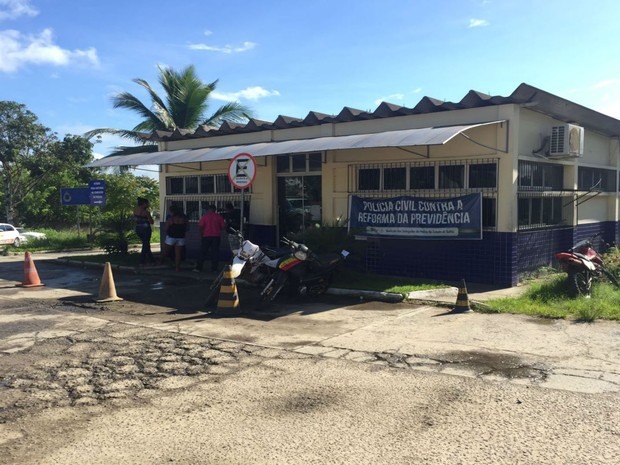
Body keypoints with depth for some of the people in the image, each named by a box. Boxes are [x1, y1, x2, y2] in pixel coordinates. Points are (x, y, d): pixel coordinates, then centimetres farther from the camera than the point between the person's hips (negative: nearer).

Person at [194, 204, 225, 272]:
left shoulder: (205, 216, -3)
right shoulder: (219, 216, 0)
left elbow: (200, 226, -7)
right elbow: (223, 226, 0)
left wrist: (201, 233, 7)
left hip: (206, 236, 0)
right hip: (216, 236, 1)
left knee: (203, 252, 5)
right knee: (215, 252, 5)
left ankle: (198, 267, 4)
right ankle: (214, 268, 4)